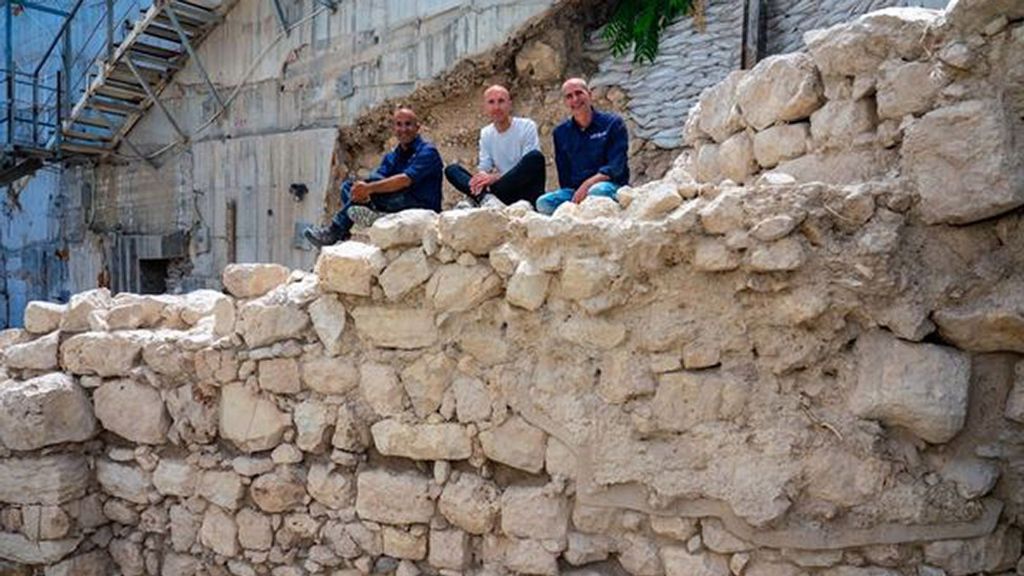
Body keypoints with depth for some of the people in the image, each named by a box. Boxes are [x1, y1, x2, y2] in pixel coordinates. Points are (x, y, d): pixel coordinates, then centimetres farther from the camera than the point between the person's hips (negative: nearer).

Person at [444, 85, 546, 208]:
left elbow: (531, 167, -12)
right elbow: (484, 167, 6)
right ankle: (485, 198, -37)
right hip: (503, 192, 4)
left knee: (535, 156, -33)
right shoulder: (486, 133, 10)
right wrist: (482, 177, -21)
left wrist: (496, 177, -25)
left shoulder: (527, 126, -4)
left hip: (525, 194, -4)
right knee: (451, 170, -6)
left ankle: (477, 198, -32)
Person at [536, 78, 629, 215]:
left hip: (611, 187, -3)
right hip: (574, 190, 3)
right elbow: (564, 175, 13)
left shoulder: (613, 123, 3)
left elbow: (615, 167, -8)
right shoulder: (561, 132, 14)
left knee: (597, 191, -39)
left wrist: (587, 185, -22)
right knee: (543, 202, -26)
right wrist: (575, 196, -7)